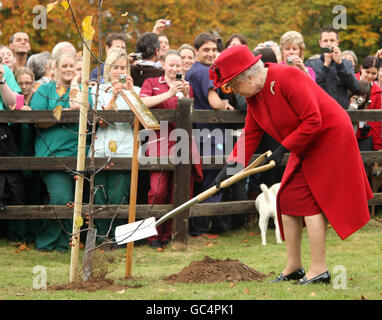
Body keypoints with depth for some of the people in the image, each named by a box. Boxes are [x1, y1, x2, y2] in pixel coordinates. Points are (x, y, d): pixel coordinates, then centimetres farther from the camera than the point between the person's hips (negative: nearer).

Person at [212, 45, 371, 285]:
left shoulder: (287, 78, -27)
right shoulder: (254, 95, 1)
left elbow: (312, 121, -28)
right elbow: (250, 133, 9)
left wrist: (283, 149, -23)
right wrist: (232, 165, -2)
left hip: (329, 138, -9)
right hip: (304, 148, 9)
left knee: (310, 201, -11)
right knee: (288, 199, 7)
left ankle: (319, 269, -7)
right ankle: (294, 267, 16)